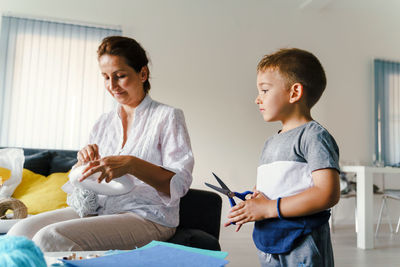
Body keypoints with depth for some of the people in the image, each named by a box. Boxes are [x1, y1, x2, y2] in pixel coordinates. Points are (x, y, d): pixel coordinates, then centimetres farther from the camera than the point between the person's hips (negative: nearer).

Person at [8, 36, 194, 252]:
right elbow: (82, 180, 17)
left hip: (147, 216, -5)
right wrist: (84, 161, -6)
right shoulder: (104, 122, 16)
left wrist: (131, 164, -27)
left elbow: (180, 183, -13)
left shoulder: (168, 116, -2)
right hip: (98, 209, 6)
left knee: (51, 238, -24)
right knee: (21, 231, -16)